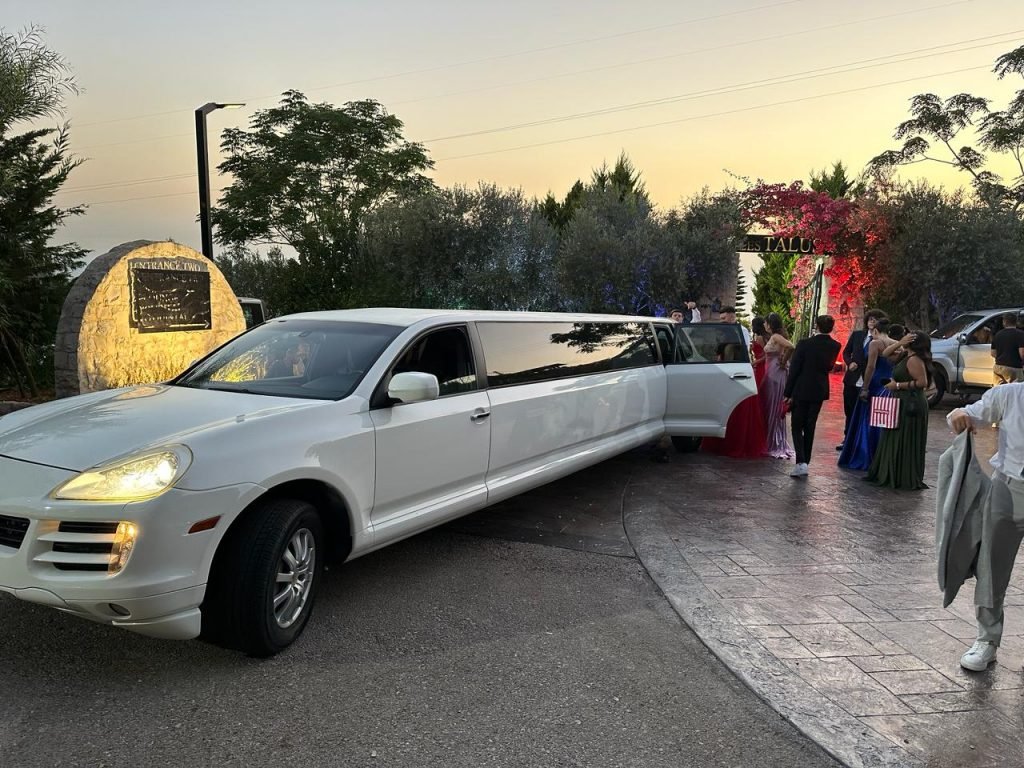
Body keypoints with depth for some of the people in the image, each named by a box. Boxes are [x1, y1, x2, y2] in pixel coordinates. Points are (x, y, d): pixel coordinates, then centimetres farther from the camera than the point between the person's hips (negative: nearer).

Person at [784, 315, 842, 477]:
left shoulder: (805, 344, -16)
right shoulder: (835, 346, -3)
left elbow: (794, 370, -13)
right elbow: (829, 367, 11)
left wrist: (788, 393, -7)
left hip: (801, 391, -4)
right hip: (820, 391, 4)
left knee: (797, 427, 3)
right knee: (810, 427, 14)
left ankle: (801, 462, -11)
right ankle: (805, 462, 18)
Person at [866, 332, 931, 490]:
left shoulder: (914, 360, -17)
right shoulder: (905, 356, 11)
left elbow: (922, 382, -23)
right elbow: (885, 354, 18)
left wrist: (898, 385, -19)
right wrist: (899, 343, 3)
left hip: (910, 405, -10)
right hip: (902, 404, 10)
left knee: (906, 443, -4)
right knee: (896, 441, 15)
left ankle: (908, 480, 4)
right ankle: (892, 475, 24)